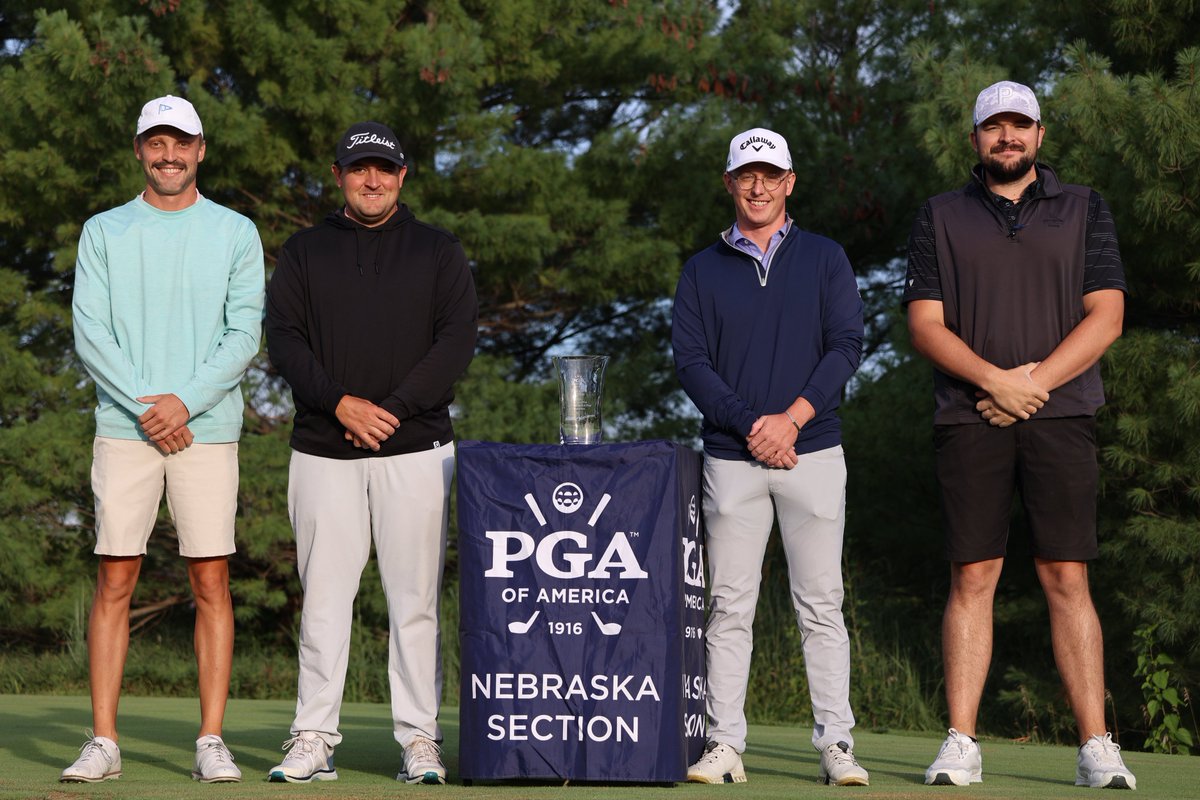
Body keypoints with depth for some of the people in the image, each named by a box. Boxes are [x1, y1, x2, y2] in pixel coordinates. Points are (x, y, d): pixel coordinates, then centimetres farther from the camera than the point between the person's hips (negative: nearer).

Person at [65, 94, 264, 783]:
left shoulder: (236, 233, 8)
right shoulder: (104, 232, 9)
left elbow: (246, 334, 0)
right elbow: (90, 333, 1)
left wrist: (185, 402, -12)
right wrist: (143, 405, -10)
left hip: (208, 428, 0)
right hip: (123, 428, 0)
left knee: (212, 581, -2)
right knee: (115, 580, -2)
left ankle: (212, 740, 2)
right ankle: (103, 741, 1)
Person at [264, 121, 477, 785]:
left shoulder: (438, 251, 10)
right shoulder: (305, 252, 13)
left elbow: (457, 340, -1)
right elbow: (282, 337, 1)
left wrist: (392, 409, -12)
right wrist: (340, 402, -13)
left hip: (415, 448, -1)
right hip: (323, 450, 1)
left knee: (414, 600, -2)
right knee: (323, 598, 1)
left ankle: (419, 739, 3)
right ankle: (313, 741, 4)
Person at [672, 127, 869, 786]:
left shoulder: (824, 259, 10)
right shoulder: (702, 270, 11)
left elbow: (846, 346, 0)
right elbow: (690, 361, 2)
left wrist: (792, 418, -12)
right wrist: (749, 427, -11)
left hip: (813, 451, -1)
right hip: (731, 458, 1)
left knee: (821, 603, -2)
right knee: (730, 604, 0)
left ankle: (836, 743, 0)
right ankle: (724, 744, 3)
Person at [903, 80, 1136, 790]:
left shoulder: (1085, 211, 12)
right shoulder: (941, 218, 12)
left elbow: (1106, 317, 3)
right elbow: (925, 325, 3)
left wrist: (1034, 382, -10)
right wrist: (995, 380, -12)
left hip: (1062, 414, 0)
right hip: (969, 418, 0)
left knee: (1068, 579, -4)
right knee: (972, 578, -3)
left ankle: (1097, 748, -3)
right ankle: (961, 745, -1)